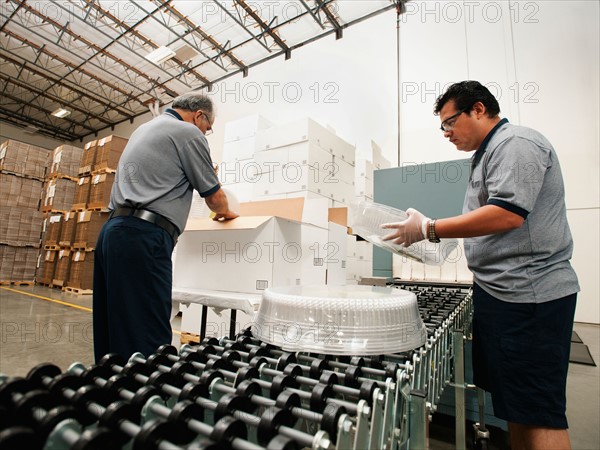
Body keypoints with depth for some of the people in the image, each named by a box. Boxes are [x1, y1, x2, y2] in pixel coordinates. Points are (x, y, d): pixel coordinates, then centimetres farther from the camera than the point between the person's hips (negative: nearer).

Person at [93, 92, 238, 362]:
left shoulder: (144, 128, 27)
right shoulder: (188, 132, -1)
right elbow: (214, 197, 2)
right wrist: (225, 212, 24)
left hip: (113, 230, 10)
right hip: (143, 237, -10)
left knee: (114, 330, 14)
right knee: (148, 339, -8)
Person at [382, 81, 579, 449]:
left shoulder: (515, 143, -10)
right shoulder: (490, 153, 20)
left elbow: (508, 213, -23)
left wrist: (429, 230, -20)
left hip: (528, 293, -10)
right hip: (503, 292, 10)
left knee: (538, 411, -1)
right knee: (513, 403, 16)